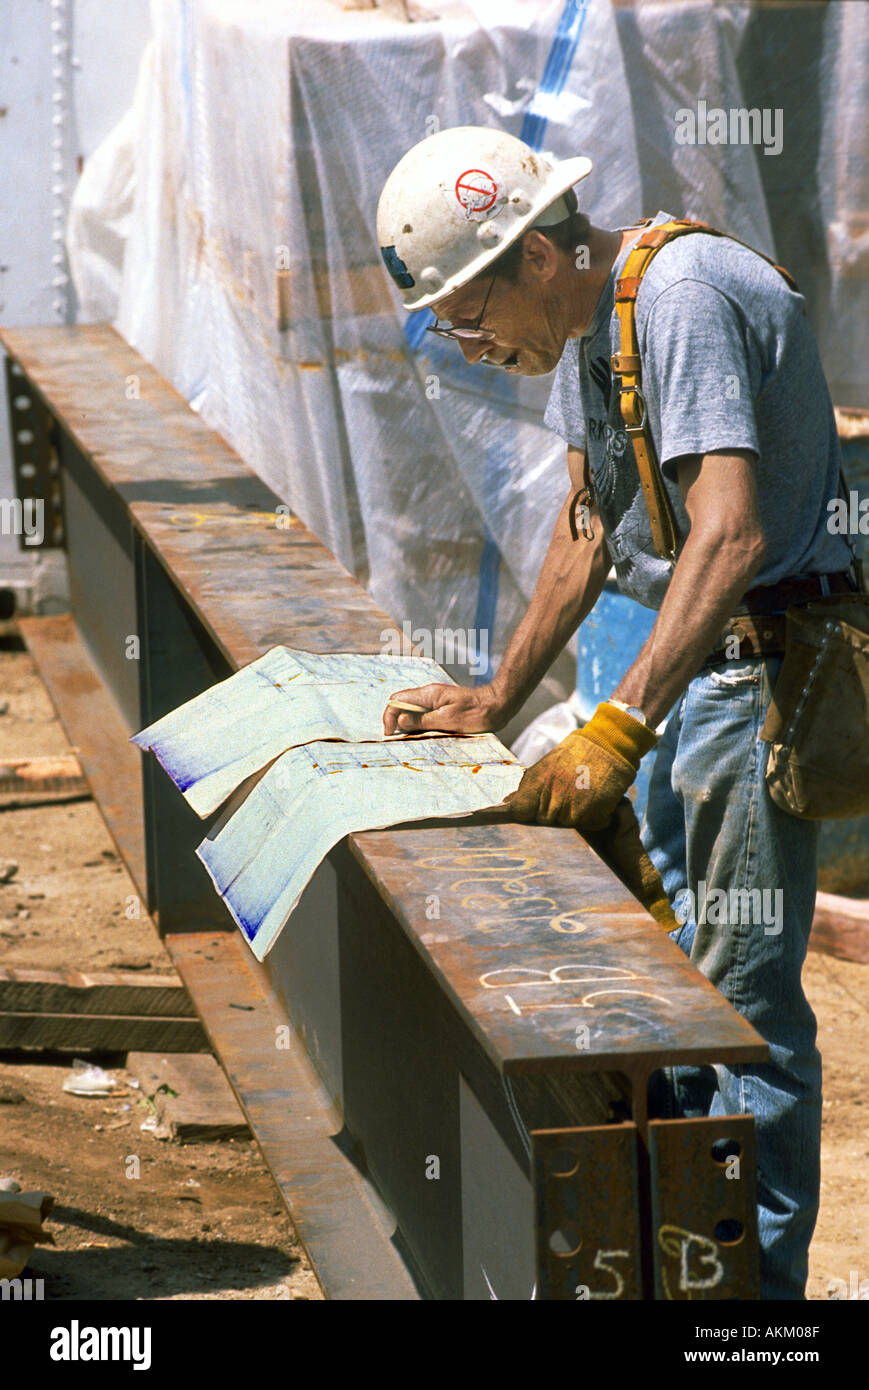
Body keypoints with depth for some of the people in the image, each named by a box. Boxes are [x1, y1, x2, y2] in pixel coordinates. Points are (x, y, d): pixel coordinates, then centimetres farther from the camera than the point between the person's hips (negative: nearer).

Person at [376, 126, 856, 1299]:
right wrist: (499, 702, 19)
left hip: (766, 668, -10)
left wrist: (616, 732, -37)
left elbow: (728, 537, -33)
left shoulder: (683, 298, -23)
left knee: (746, 995, -8)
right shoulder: (582, 320, 9)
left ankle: (758, 1280, -2)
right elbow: (589, 528, 20)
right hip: (699, 669, 10)